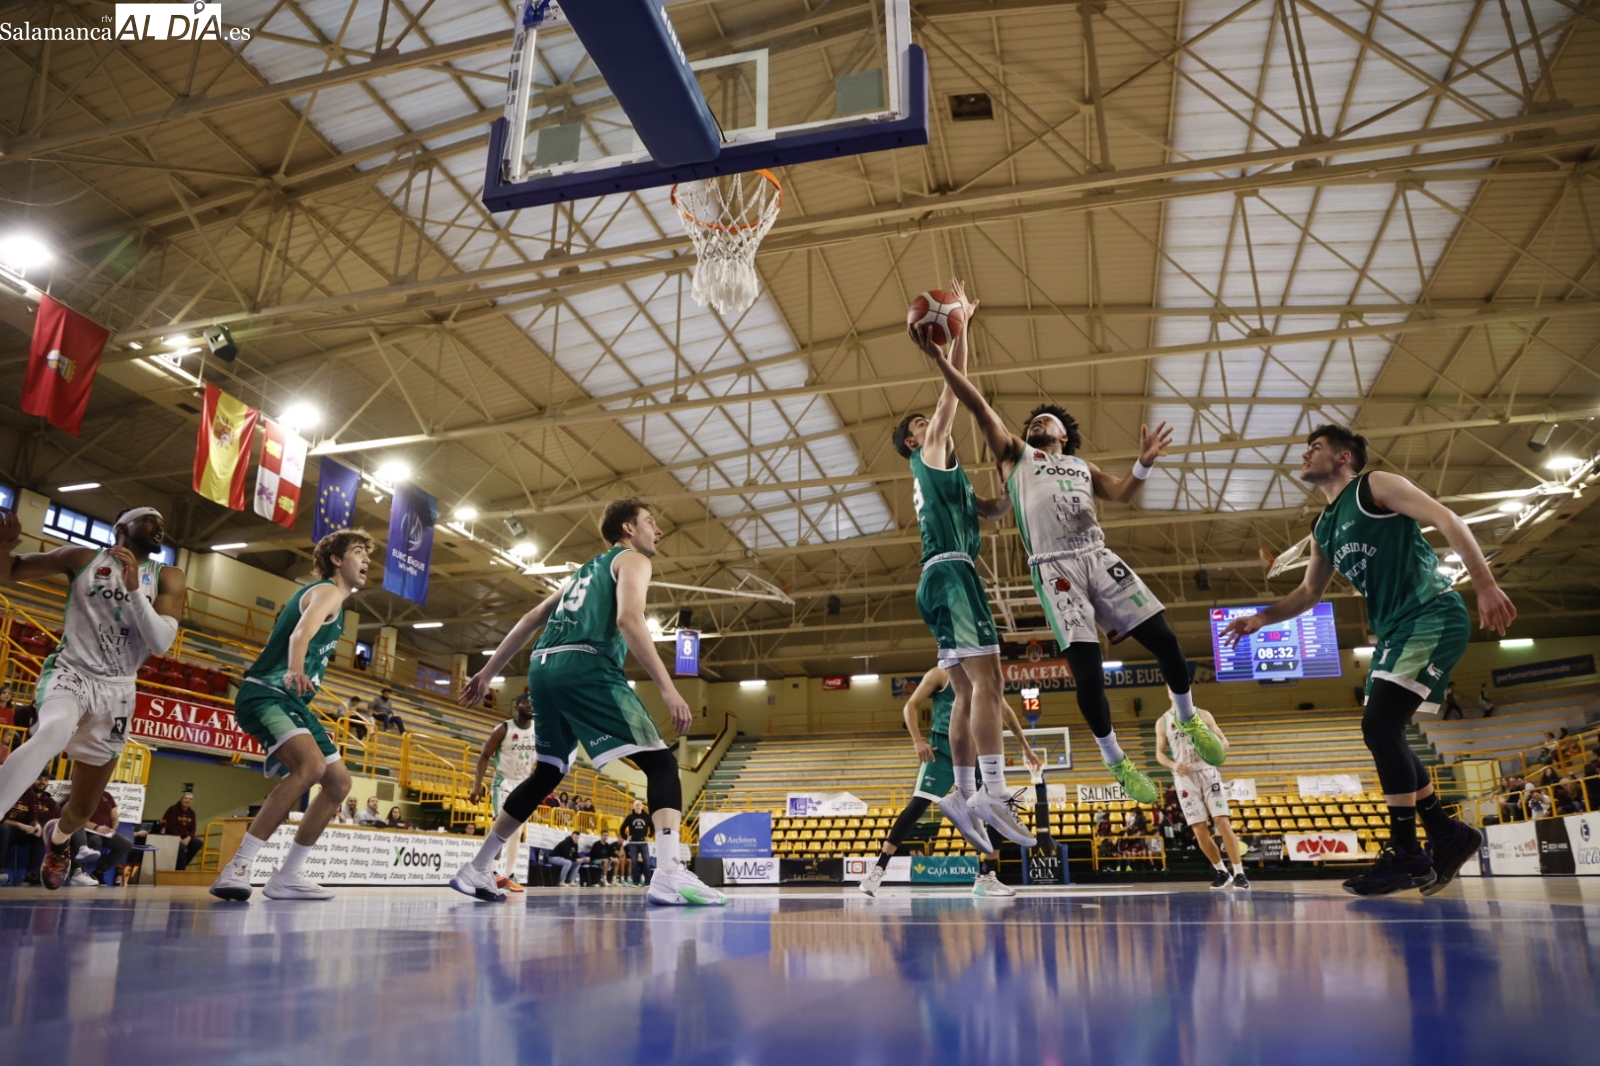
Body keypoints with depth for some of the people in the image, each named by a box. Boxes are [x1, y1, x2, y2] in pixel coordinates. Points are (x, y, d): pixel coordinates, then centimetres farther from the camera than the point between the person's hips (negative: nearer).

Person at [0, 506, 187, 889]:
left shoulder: (167, 578, -1)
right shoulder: (82, 558, -1)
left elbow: (161, 643, -12)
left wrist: (134, 588, -25)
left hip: (116, 691, 2)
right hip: (69, 671, -2)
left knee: (82, 810, 12)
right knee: (54, 731, -40)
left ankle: (57, 838, 48)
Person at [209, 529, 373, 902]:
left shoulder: (330, 596, 22)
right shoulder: (328, 591, -8)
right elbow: (301, 633, -30)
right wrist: (295, 670, -48)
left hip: (292, 700, 10)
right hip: (265, 694, -10)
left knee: (339, 781, 8)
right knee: (311, 764, -33)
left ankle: (286, 877, 12)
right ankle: (237, 868, -31)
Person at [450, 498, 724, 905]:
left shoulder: (587, 569, 32)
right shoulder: (632, 559, 8)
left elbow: (531, 619, 30)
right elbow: (628, 619, -12)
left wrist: (488, 673, 34)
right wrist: (668, 687, -18)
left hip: (544, 667, 8)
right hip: (585, 667, -8)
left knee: (547, 774, 25)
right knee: (661, 763, -9)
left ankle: (475, 870, 30)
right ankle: (669, 875, -28)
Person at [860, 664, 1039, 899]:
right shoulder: (940, 674, -2)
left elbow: (1006, 711, 25)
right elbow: (910, 706, -4)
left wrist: (1025, 746, 27)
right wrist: (918, 741, -16)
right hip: (942, 749, -6)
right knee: (918, 804, -17)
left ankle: (987, 877, 12)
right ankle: (878, 869, -14)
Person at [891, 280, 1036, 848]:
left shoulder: (941, 476, 30)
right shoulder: (930, 455, 6)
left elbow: (992, 508, 28)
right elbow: (953, 390, -2)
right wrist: (961, 326, -1)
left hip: (941, 577, 10)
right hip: (951, 570, -10)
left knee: (970, 693, 6)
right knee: (987, 682, -20)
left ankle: (965, 798, 5)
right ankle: (993, 792, -27)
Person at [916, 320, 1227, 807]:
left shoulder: (1083, 467, 28)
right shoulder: (1015, 455, 18)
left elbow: (1121, 494, 12)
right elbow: (979, 406, 7)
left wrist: (1144, 465, -8)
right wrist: (941, 361, -3)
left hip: (1098, 556, 3)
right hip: (1054, 567, -3)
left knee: (1164, 638, -3)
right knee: (1086, 667, -11)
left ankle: (1188, 719, 24)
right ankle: (1115, 760, 8)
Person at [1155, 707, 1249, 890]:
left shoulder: (1203, 715, 5)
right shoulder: (1163, 722, 5)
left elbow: (1223, 740, 8)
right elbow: (1160, 753, 8)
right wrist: (1173, 765, -12)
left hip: (1208, 772, -1)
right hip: (1185, 778, 1)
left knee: (1222, 822, -11)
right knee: (1199, 829, 0)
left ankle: (1239, 873, -5)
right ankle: (1222, 872, 17)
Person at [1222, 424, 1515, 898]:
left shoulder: (1375, 486, -4)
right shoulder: (1322, 529, 19)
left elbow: (1447, 519, -13)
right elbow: (1309, 593, 27)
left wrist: (1485, 584, -23)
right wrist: (1261, 618, 13)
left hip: (1433, 615, -9)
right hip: (1396, 630, 9)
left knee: (1380, 725, -17)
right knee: (1382, 735, 7)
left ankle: (1405, 854, -9)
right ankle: (1447, 834, 21)